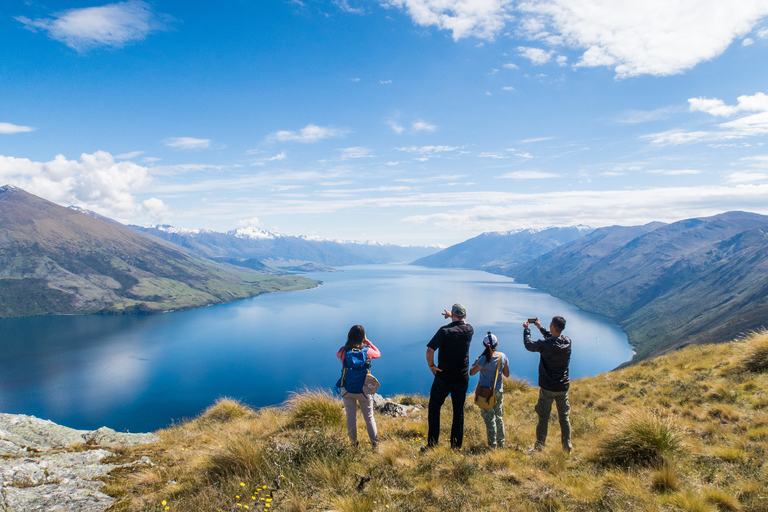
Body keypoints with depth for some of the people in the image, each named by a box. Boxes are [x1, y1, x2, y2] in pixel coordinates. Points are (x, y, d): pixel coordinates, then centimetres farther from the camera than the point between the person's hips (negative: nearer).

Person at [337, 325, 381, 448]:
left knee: (351, 417, 14)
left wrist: (348, 344, 9)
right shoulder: (367, 351, -14)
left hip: (347, 390, 1)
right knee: (369, 417, 15)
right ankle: (374, 443, 22)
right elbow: (378, 354, 8)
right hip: (363, 390, -1)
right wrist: (367, 341, 7)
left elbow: (337, 354, 13)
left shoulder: (343, 351, -12)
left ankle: (354, 443, 25)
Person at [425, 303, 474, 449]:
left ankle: (432, 444, 13)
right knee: (459, 411, 14)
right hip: (462, 379, 3)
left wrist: (431, 365, -7)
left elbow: (430, 351, -22)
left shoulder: (444, 330, -16)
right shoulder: (469, 330, -3)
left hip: (443, 378, -3)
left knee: (434, 408, 12)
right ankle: (456, 446, 20)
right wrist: (451, 316, 27)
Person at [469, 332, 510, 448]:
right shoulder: (503, 357, -5)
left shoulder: (484, 359, -20)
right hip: (499, 391, 5)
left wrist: (475, 362, 1)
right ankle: (501, 444, 28)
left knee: (489, 419, 4)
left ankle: (493, 445, 10)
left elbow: (472, 372, -15)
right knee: (499, 418, 18)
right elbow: (507, 374, 5)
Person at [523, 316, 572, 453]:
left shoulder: (545, 344, -22)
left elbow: (528, 345, -5)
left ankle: (539, 446, 19)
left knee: (543, 417, 8)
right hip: (563, 387, 4)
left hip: (548, 387, -4)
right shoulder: (567, 341, -7)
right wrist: (540, 328, 21)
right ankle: (567, 446, 29)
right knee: (564, 417, 17)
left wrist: (526, 329, 10)